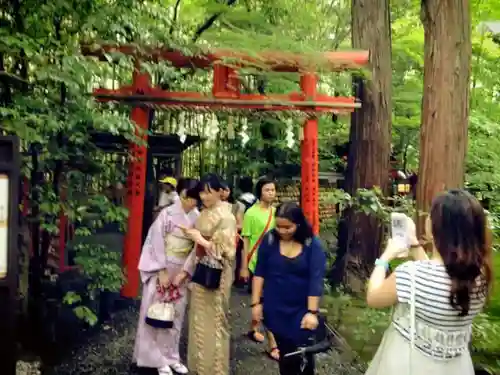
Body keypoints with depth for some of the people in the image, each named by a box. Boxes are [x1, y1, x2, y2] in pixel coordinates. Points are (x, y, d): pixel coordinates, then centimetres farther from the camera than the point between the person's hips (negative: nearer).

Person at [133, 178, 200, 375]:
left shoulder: (197, 217, -1)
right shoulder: (168, 213, -14)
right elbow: (157, 243, -14)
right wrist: (162, 272, -14)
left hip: (180, 271, 5)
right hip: (161, 268, -4)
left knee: (176, 314, 13)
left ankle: (171, 356, 27)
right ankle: (158, 359, 19)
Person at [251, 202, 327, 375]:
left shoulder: (313, 244, -12)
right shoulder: (269, 239, -6)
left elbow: (316, 279, -13)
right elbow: (259, 272, -1)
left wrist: (312, 312, -15)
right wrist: (256, 302, -2)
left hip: (301, 310, -1)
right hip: (275, 309, 2)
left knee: (302, 353, 5)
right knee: (285, 353, 11)